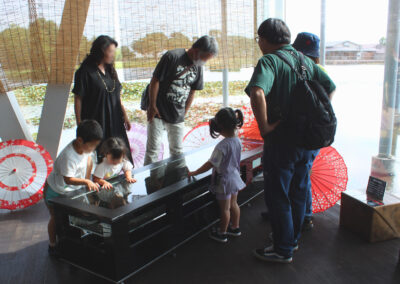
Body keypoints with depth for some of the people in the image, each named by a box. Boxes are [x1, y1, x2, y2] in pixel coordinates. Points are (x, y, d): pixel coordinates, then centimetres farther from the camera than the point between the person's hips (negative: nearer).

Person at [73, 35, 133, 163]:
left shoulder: (110, 70, 10)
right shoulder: (86, 72, -10)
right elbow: (78, 99, -9)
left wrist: (124, 116, 15)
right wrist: (80, 125, -10)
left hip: (114, 121, 6)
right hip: (95, 122, -6)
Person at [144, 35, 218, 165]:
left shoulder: (198, 67, 3)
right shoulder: (172, 57, -16)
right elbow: (155, 81, -12)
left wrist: (184, 113, 11)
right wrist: (152, 106, -10)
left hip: (177, 116, 5)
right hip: (158, 112, -5)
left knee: (177, 151, 13)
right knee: (153, 149, -2)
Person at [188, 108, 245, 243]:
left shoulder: (222, 146, -28)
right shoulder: (238, 141, -5)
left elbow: (210, 164, -25)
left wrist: (193, 173, -18)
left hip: (224, 181, -7)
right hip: (235, 177, 7)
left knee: (224, 208, 8)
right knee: (233, 204, 23)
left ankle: (222, 234, 24)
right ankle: (235, 228, 39)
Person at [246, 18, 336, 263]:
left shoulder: (269, 61, -15)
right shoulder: (305, 61, 7)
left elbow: (257, 93, -34)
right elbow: (331, 87, 12)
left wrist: (264, 126, -23)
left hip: (281, 142, -7)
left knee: (278, 198, 8)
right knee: (298, 193, 21)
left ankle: (283, 250, 21)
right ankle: (294, 239, 39)